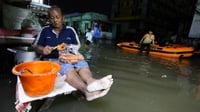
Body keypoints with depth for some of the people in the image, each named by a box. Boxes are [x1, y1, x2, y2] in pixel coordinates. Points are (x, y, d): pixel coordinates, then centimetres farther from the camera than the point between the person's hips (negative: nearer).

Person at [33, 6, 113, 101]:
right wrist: (43, 50, -15)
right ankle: (86, 89, -57)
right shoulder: (44, 30, 7)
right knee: (67, 67, -36)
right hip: (52, 60, -2)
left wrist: (69, 47, -12)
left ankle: (91, 81, -59)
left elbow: (77, 46, 9)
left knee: (82, 63, -30)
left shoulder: (70, 30, 9)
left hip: (69, 58, 3)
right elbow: (36, 47, 9)